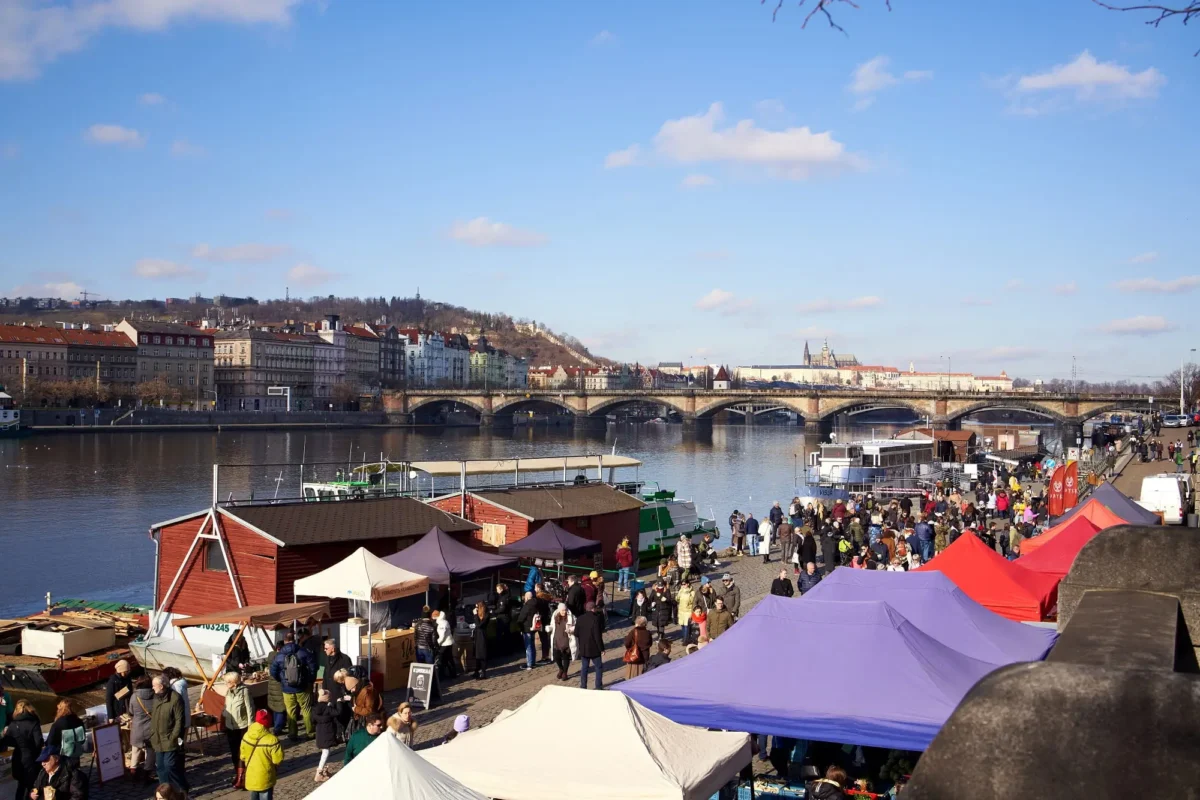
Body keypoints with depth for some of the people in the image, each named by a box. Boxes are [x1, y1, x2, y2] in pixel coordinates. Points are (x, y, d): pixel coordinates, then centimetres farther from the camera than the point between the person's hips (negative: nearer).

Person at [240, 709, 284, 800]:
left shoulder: (246, 736, -7)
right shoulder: (271, 739, -25)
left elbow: (243, 756, 5)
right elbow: (278, 759, -18)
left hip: (251, 776, 5)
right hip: (265, 777, -5)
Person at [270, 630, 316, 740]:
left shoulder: (279, 655, -4)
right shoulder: (303, 652, -8)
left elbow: (273, 672, 0)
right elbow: (312, 668, -7)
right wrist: (310, 681, 7)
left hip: (287, 689, 1)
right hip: (302, 688, -1)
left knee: (291, 712, 10)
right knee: (306, 710, 10)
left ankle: (292, 734, 14)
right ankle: (310, 732, 16)